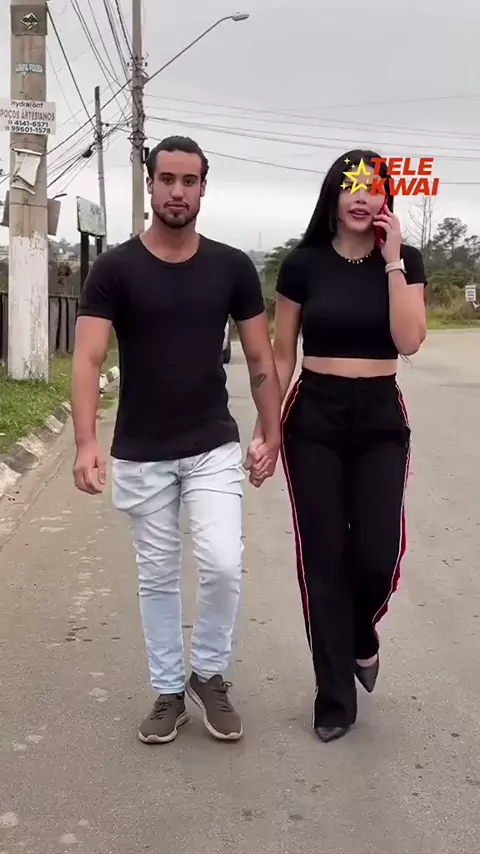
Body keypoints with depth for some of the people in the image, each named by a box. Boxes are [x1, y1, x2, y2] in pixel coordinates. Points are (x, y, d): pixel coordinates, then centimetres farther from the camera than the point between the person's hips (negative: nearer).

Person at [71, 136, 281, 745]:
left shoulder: (232, 267, 0)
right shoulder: (115, 269, -5)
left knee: (222, 564, -10)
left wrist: (271, 432, 2)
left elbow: (259, 357, 6)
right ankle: (168, 691, 28)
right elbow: (89, 358, -14)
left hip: (213, 448, 1)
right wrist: (86, 442, -27)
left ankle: (209, 675, 17)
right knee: (156, 576, 10)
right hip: (140, 455, 0)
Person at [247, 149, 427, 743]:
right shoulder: (304, 263, -1)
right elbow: (281, 355, 3)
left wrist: (391, 261, -16)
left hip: (380, 419, 1)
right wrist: (264, 431, -1)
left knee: (377, 554, -7)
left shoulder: (405, 262, 2)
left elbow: (408, 341, -14)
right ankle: (335, 697, 18)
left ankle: (362, 635, 31)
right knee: (323, 557, 2)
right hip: (313, 418, 0)